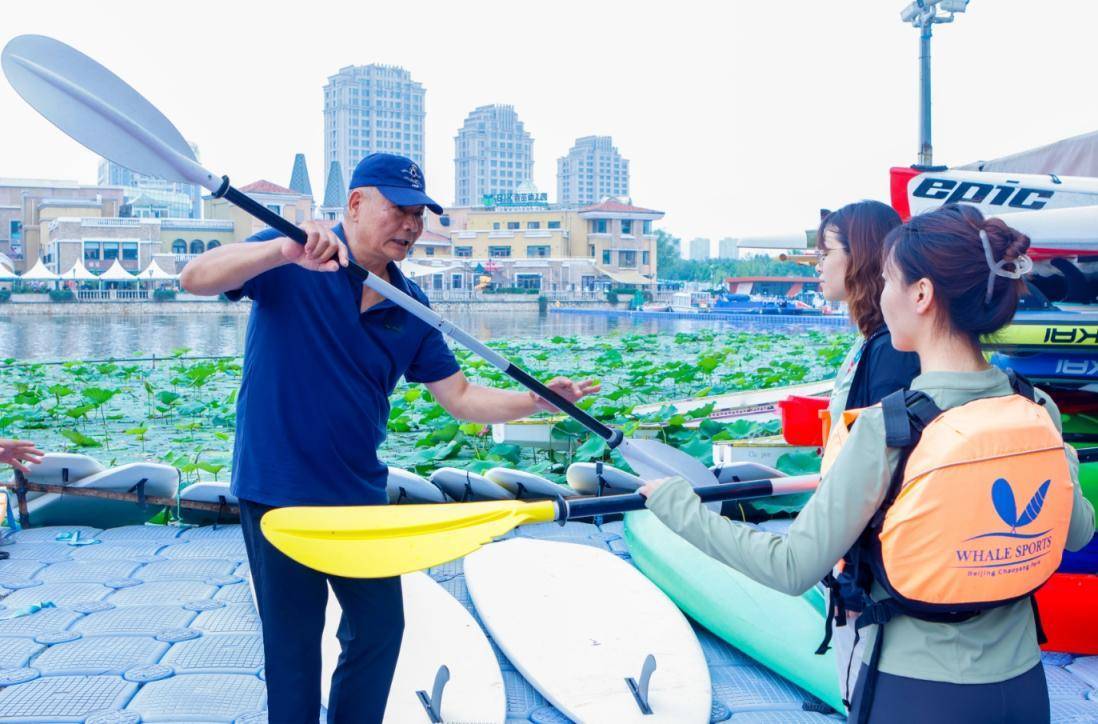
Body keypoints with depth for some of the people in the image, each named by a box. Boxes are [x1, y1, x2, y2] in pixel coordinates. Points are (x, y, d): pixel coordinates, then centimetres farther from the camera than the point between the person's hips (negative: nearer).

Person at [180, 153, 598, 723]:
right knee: (294, 645, 7)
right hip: (279, 491, -5)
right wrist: (285, 251, -40)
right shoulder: (290, 266, -10)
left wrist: (538, 400, -9)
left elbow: (460, 398, 5)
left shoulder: (411, 308, 5)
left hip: (360, 494, 6)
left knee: (380, 629, 15)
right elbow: (196, 279, -25)